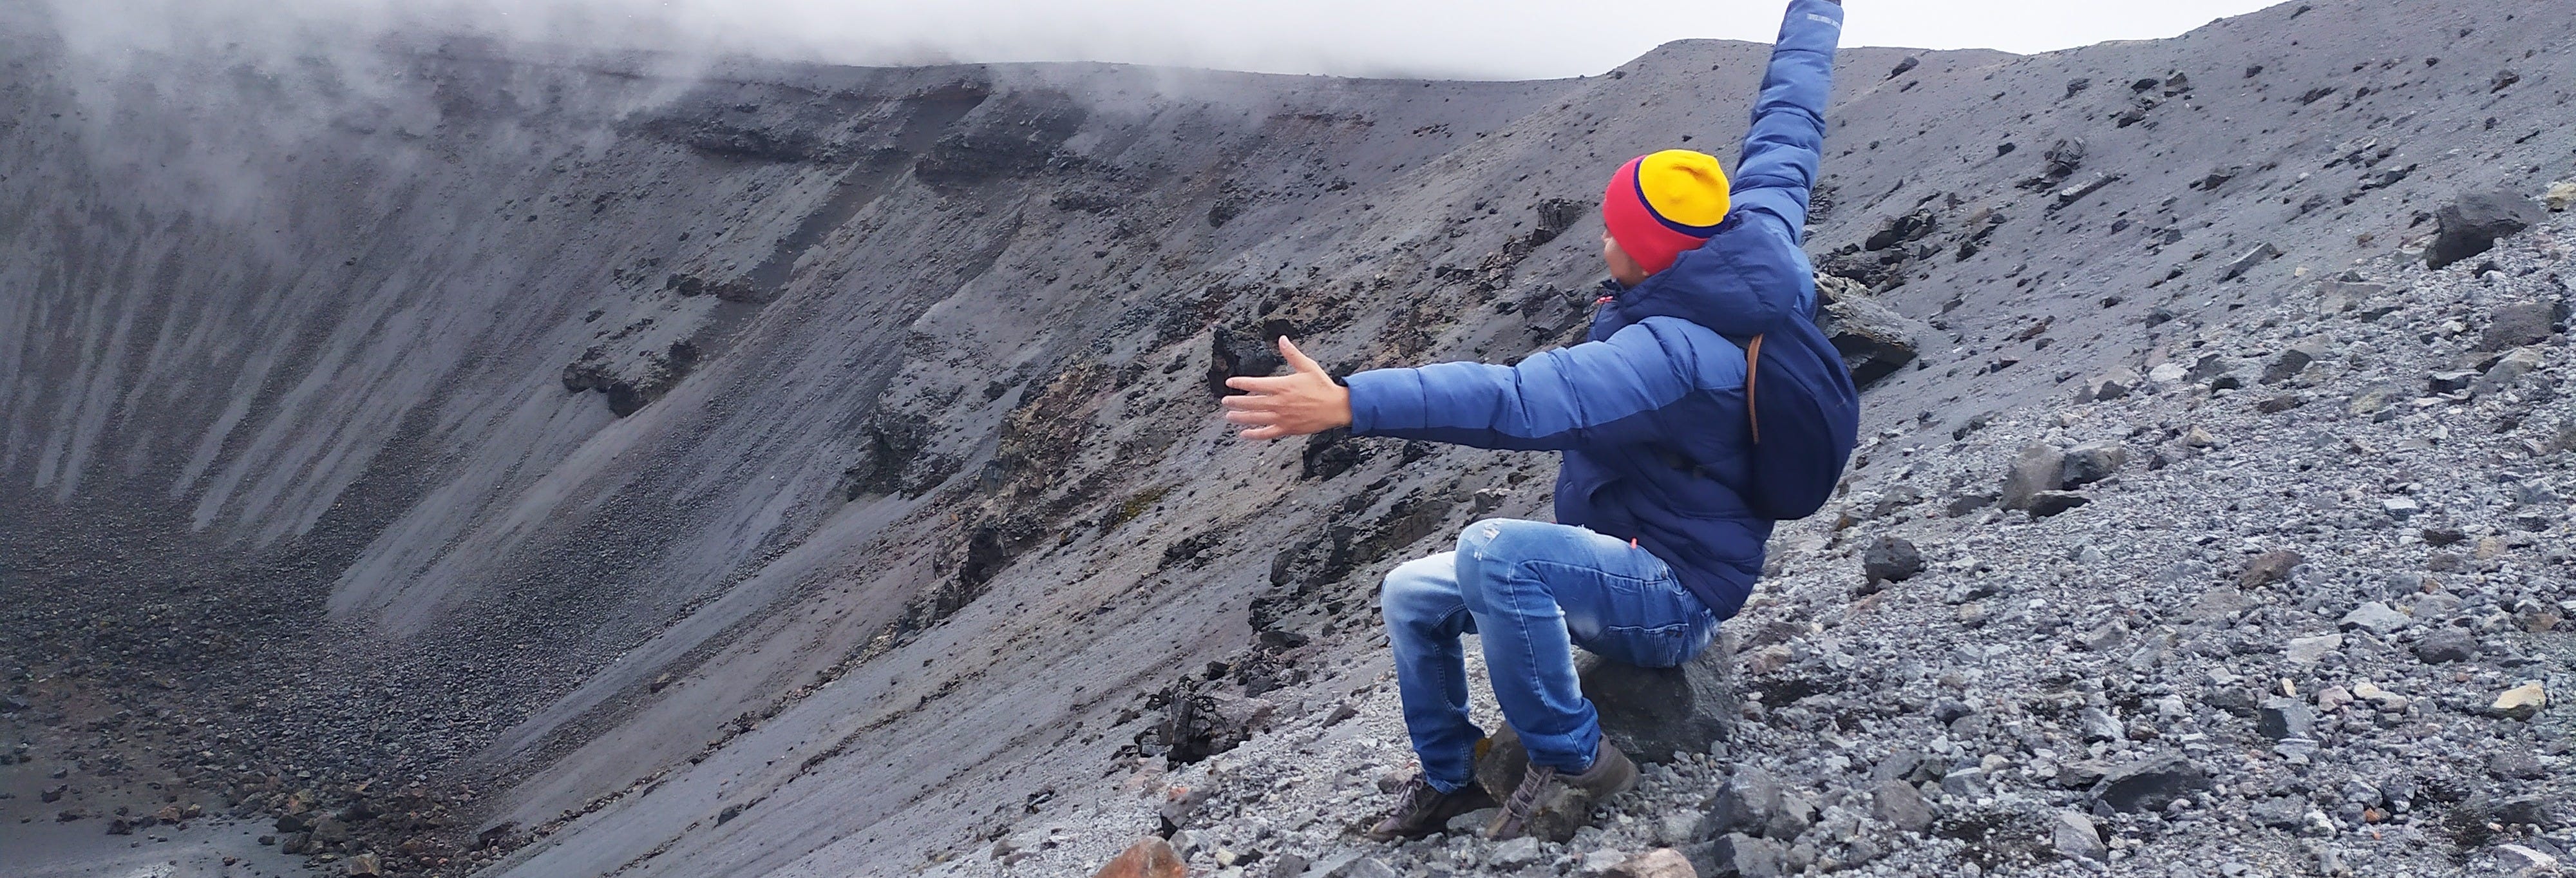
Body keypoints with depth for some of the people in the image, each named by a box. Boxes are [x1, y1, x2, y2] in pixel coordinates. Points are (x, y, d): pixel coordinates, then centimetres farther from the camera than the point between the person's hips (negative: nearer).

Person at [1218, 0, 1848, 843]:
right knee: (1411, 597, 8)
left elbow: (1520, 401, -46)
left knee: (1493, 548, -37)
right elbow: (1785, 134, 9)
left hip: (1670, 598, -10)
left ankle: (1571, 760, -17)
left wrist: (1348, 404, -52)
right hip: (1647, 564, 10)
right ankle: (1448, 780, 27)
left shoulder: (1672, 353, -34)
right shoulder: (1761, 240, -8)